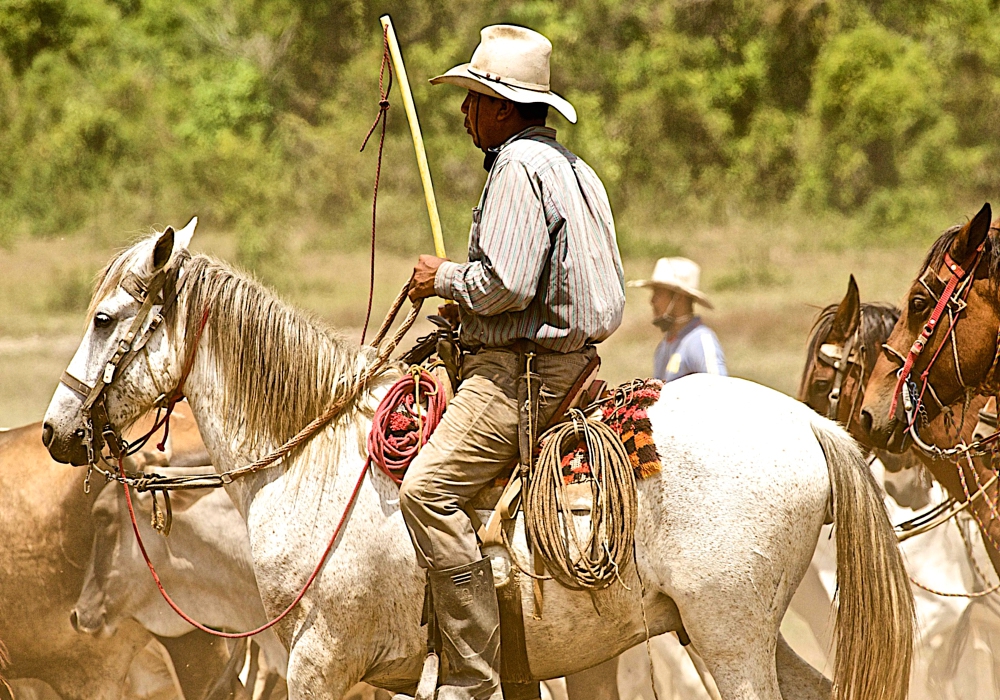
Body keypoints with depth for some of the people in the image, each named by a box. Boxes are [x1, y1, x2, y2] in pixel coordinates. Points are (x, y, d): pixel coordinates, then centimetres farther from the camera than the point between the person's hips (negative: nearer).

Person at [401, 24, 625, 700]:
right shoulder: (577, 169, 20)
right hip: (571, 358, 11)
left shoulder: (518, 167, -13)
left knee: (429, 488, -21)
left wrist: (445, 277, -5)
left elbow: (506, 284, -24)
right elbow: (608, 287, 23)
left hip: (521, 368, -11)